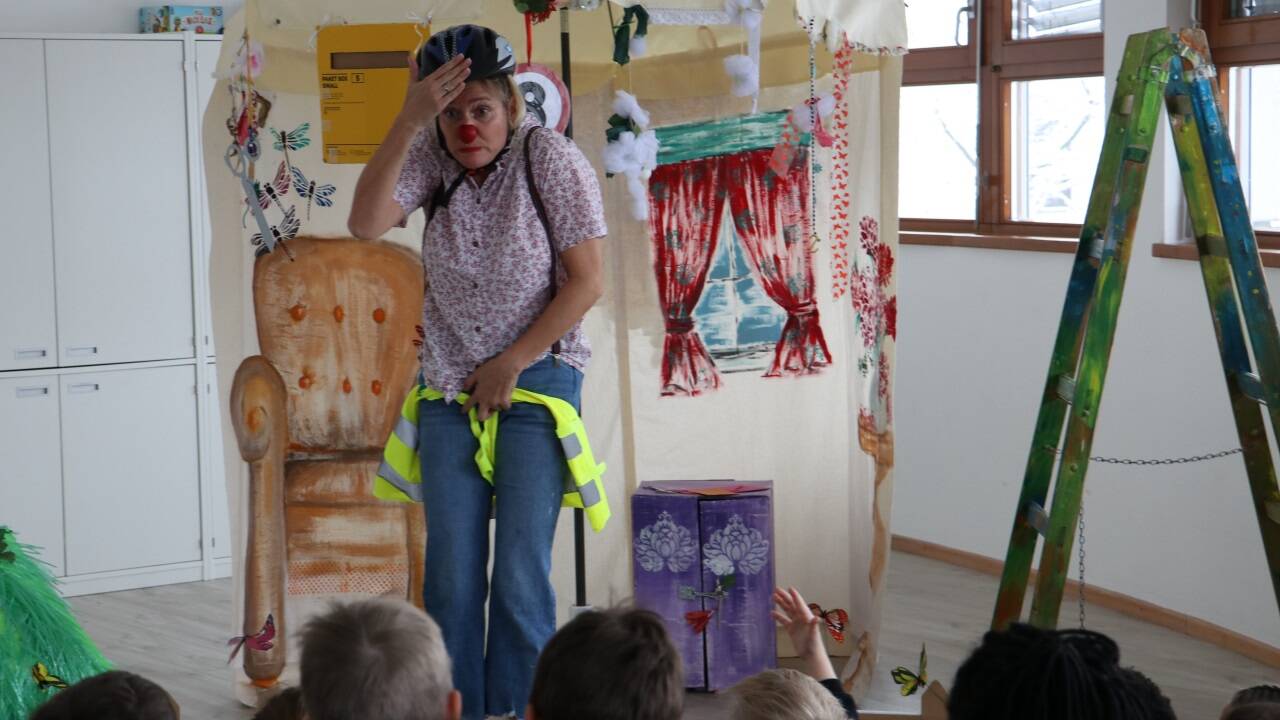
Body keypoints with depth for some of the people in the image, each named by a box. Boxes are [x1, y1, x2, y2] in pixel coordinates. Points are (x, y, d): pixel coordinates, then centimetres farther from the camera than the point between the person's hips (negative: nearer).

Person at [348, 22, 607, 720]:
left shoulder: (551, 159, -9)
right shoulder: (432, 157, -1)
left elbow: (587, 281, -9)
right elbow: (365, 223, -18)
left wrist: (509, 364, -9)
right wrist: (408, 120, -25)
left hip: (536, 384, -3)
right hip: (450, 388, 3)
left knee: (520, 576, -5)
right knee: (450, 576, 3)